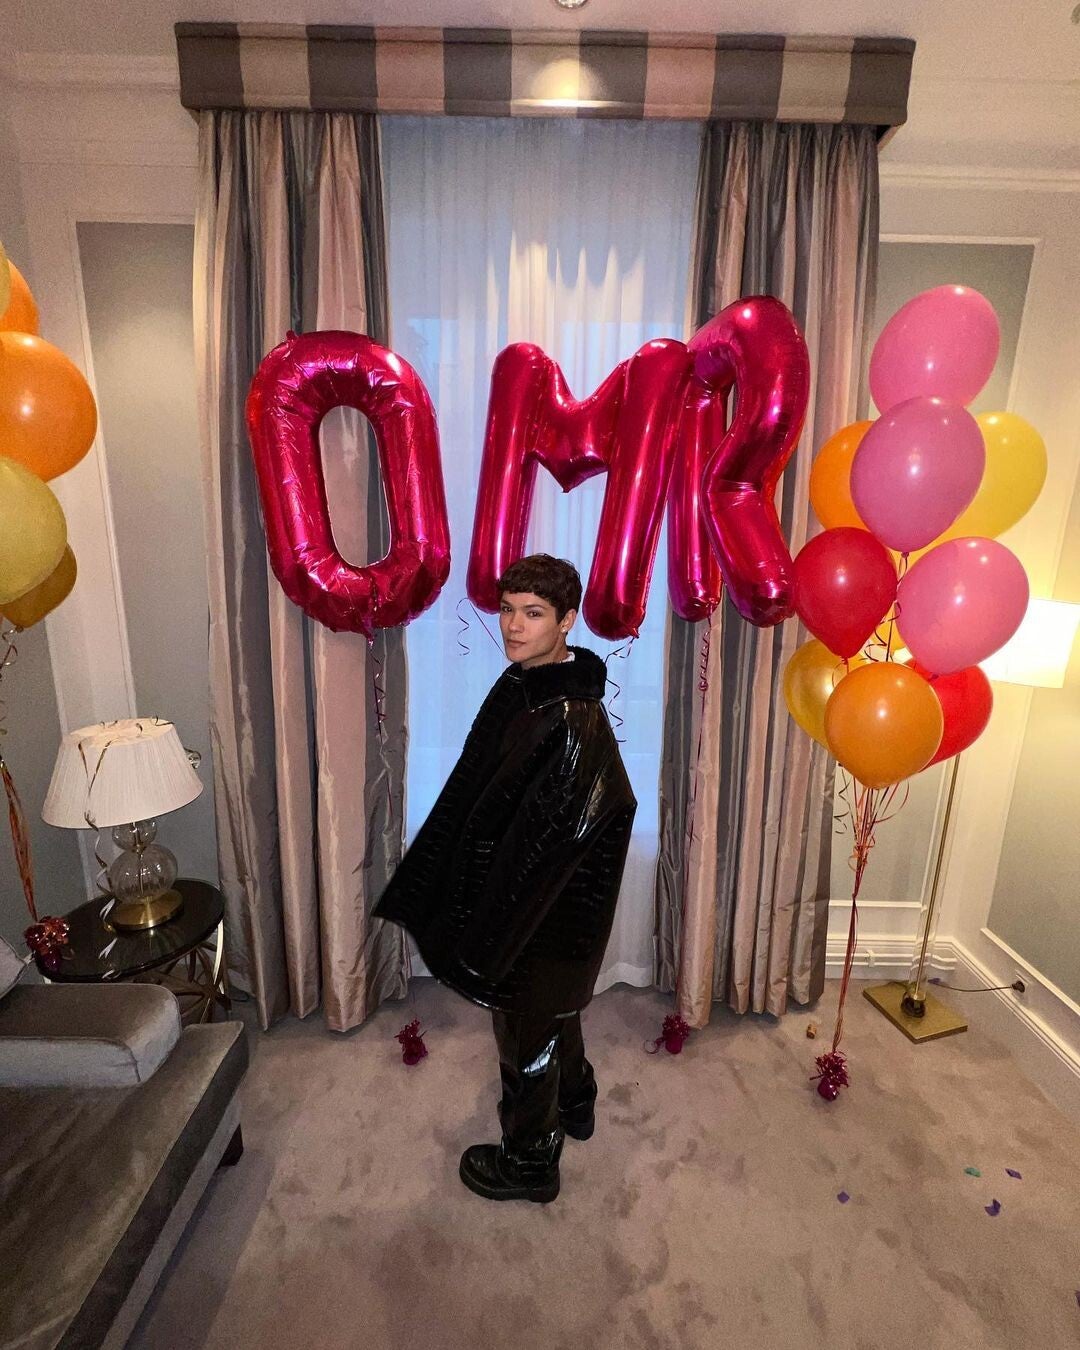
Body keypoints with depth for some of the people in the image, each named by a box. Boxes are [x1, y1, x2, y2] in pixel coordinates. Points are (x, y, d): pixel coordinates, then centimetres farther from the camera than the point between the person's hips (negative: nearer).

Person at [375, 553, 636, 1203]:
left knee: (528, 1032, 16)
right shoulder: (520, 686, -3)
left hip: (544, 917, -8)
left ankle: (530, 1162, 44)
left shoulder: (574, 721, -31)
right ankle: (575, 1103, 57)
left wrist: (492, 937, -18)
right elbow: (478, 793, 6)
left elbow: (551, 845, -28)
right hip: (518, 897, 9)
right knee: (556, 1009, 30)